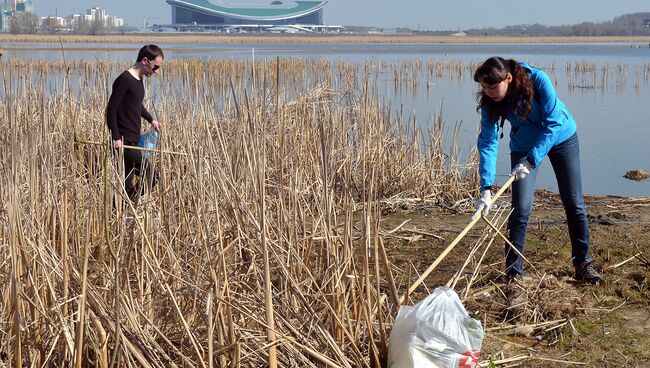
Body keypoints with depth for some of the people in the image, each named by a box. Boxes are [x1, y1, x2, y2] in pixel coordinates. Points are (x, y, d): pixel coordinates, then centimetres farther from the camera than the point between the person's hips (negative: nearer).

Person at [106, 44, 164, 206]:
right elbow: (111, 110, -17)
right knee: (152, 175, -11)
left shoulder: (138, 80, 14)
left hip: (133, 141, 9)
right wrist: (116, 137, -21)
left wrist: (151, 119, 33)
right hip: (123, 142, -9)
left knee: (127, 186, 9)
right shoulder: (124, 80, -15)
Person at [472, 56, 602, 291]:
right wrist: (486, 189, -32)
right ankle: (513, 273, -4)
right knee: (521, 208, -12)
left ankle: (583, 264, 20)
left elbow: (553, 124, -29)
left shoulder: (538, 80, -32)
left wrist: (531, 161, -36)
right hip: (524, 144, 1)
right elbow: (488, 142, -23)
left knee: (574, 203, 4)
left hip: (561, 137, -1)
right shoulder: (489, 102, -24)